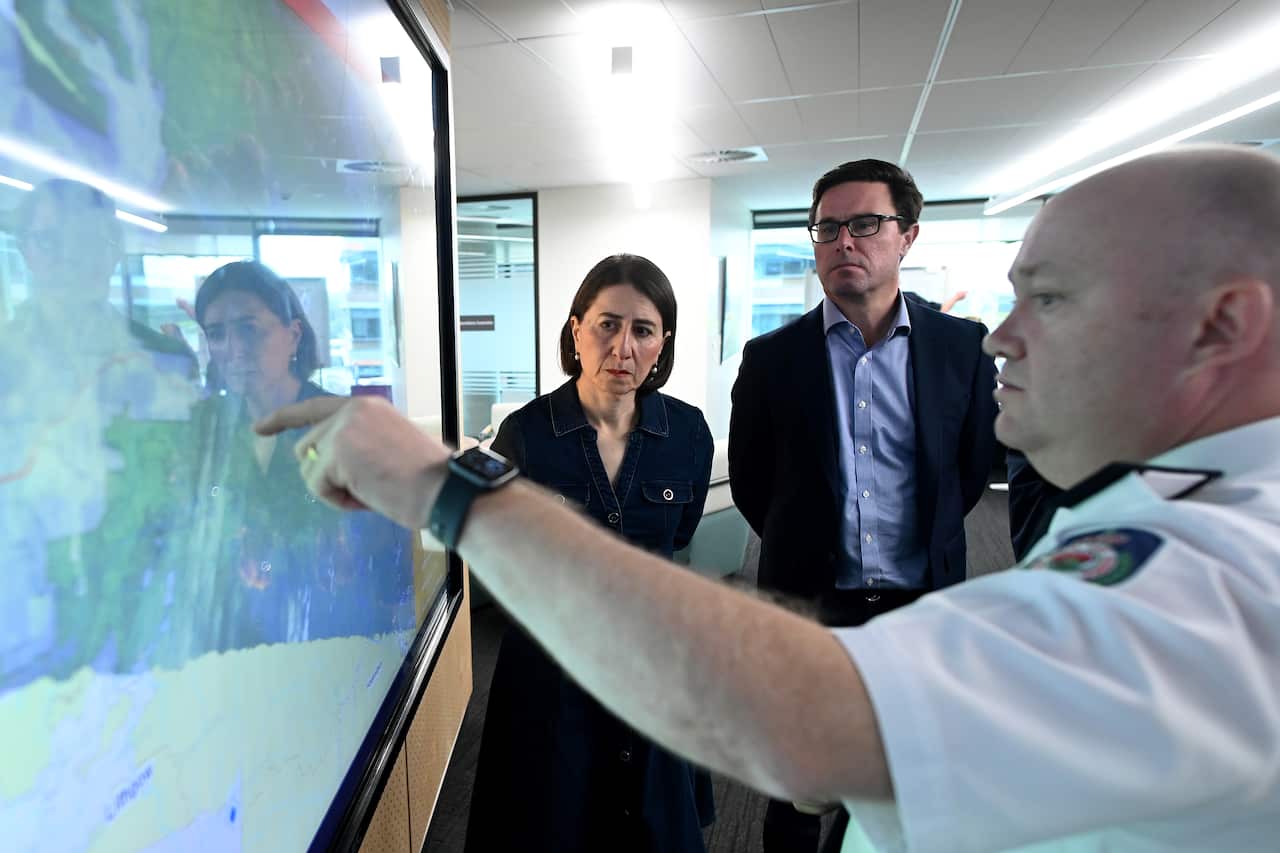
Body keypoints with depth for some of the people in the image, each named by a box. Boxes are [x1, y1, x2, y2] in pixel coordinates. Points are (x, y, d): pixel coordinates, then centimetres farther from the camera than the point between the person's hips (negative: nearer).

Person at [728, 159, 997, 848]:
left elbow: (975, 462, 10)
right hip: (807, 604, -1)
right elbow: (748, 480, 5)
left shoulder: (962, 346, -2)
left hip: (923, 605, 1)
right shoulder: (771, 358, -5)